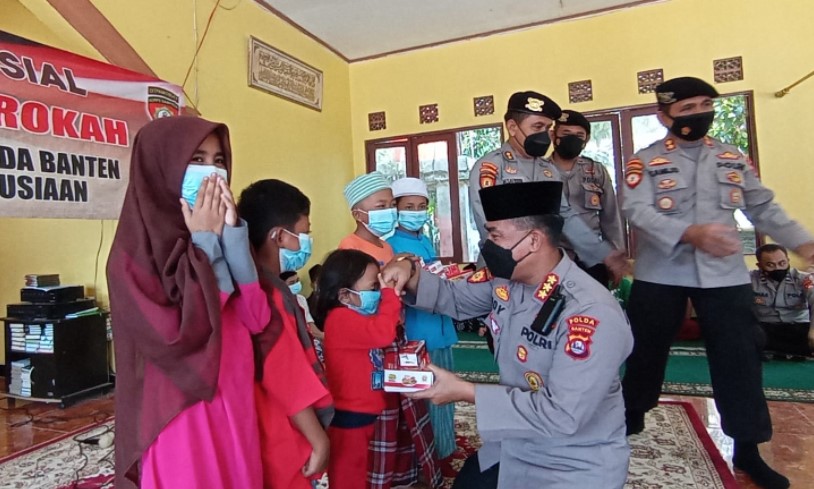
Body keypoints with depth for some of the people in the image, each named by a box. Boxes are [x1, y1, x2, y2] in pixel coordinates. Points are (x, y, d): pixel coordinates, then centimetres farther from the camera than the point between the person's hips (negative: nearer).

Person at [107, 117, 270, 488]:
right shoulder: (135, 250, -13)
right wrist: (204, 243, -18)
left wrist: (230, 235, -12)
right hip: (178, 417, -6)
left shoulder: (219, 232, 4)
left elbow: (257, 318, -5)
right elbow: (176, 336, -23)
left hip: (234, 406, 6)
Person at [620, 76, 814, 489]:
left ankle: (747, 450, 23)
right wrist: (689, 234, -31)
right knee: (646, 351, 9)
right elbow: (636, 210, -18)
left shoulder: (734, 159, 10)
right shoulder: (644, 161, -3)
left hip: (725, 275, 3)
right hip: (660, 274, -3)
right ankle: (630, 420, 31)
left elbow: (764, 208, 16)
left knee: (739, 358, 7)